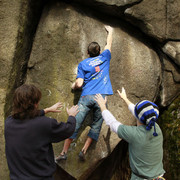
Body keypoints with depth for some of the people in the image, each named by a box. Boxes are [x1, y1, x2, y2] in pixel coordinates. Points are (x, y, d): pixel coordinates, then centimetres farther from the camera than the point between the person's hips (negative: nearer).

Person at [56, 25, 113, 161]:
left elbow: (79, 83, 2)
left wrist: (74, 86, 25)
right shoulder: (104, 58, 15)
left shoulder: (83, 64, 11)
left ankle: (64, 152, 4)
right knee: (96, 126, 10)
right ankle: (84, 151, 5)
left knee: (74, 124, 1)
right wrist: (110, 31, 51)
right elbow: (109, 43, 34)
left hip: (86, 97, 0)